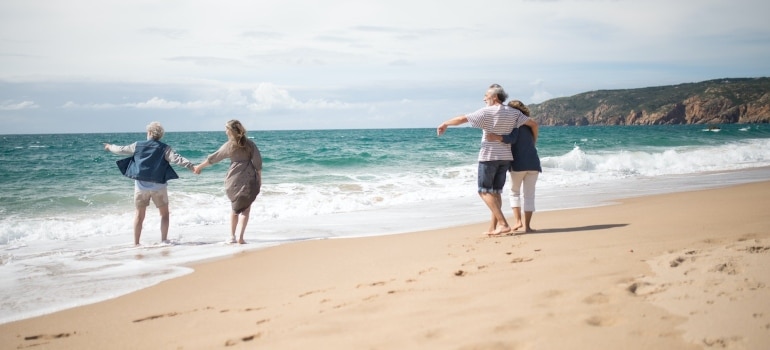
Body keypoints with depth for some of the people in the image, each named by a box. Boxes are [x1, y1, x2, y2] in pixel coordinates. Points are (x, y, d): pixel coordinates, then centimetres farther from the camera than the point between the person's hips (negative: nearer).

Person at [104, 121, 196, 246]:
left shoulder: (138, 145, 3)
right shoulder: (164, 148, -5)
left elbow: (121, 150, 16)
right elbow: (176, 158, -19)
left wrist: (110, 147, 35)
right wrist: (191, 166, -24)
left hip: (141, 184, 2)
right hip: (158, 185, -2)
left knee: (139, 215, 12)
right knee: (164, 214, 13)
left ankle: (136, 243, 13)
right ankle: (164, 240, 9)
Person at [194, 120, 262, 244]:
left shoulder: (228, 146, 0)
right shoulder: (250, 144, -2)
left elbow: (212, 158, 9)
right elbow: (257, 163, -4)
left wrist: (199, 167, 22)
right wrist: (259, 178, 6)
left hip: (233, 180, 2)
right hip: (248, 180, -2)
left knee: (235, 208, 18)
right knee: (245, 208, 3)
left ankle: (232, 236, 16)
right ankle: (241, 237, -8)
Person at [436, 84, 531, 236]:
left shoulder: (486, 112, -11)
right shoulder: (513, 113, 4)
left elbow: (462, 119, -13)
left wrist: (445, 124, 2)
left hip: (489, 156, -6)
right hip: (505, 157, 6)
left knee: (484, 191, 0)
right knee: (496, 192, 12)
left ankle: (503, 223, -12)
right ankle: (493, 227, 11)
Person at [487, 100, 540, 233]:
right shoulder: (529, 125, 16)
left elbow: (512, 139, -22)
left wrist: (496, 137, -35)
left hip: (518, 163, -5)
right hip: (533, 163, 5)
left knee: (514, 192, 14)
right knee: (529, 195, 7)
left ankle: (518, 221, 3)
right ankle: (527, 226, 3)